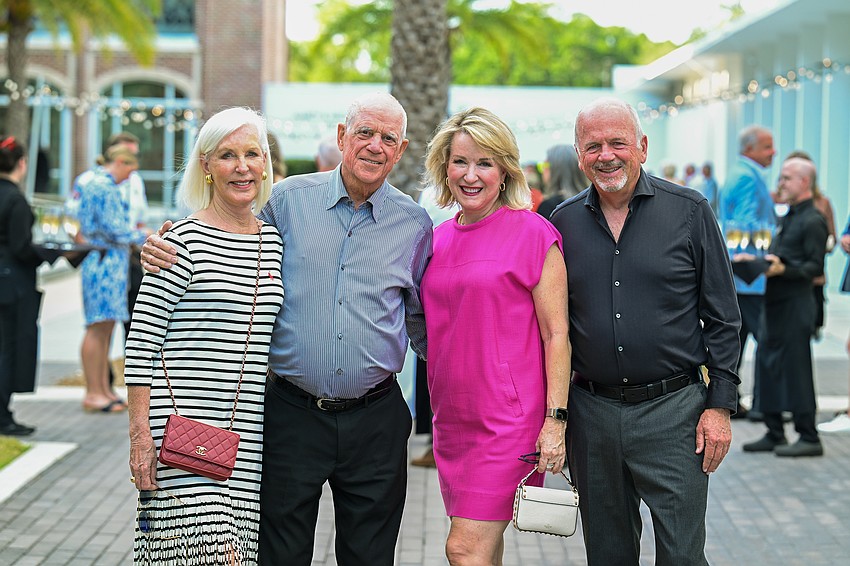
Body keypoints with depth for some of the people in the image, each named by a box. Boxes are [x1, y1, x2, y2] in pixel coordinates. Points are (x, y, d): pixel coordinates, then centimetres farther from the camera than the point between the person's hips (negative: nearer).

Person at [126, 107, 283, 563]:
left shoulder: (274, 242, 12)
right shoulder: (184, 241, -6)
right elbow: (142, 341, -7)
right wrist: (140, 434, -12)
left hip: (249, 438, 6)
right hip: (185, 431, -6)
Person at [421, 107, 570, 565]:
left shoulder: (532, 233, -8)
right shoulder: (438, 239, 10)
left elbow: (557, 334, -9)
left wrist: (556, 420, -14)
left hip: (508, 417, -6)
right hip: (451, 416, 6)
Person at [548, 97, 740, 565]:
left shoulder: (689, 211, -1)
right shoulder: (563, 223, 6)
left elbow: (722, 319, 1)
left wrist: (720, 406, -5)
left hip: (673, 409, -3)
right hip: (591, 412, 3)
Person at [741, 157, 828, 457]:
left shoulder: (813, 220, -10)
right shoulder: (788, 218, 18)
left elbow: (814, 266, -15)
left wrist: (783, 269, -27)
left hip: (796, 304, -9)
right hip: (775, 302, 9)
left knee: (795, 368, -6)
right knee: (768, 365, 9)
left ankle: (809, 438, 2)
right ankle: (774, 434, 17)